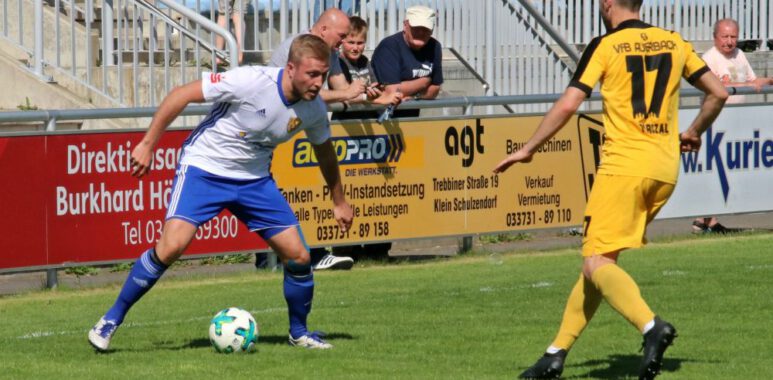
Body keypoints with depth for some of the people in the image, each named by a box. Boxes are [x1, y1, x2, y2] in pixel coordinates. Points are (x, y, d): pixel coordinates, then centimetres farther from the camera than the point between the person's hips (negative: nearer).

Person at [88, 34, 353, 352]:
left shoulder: (314, 109, -7)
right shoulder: (251, 81, -26)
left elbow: (325, 151, 16)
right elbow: (181, 95, -19)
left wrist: (339, 201, 24)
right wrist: (147, 145, -19)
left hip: (255, 179, 5)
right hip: (204, 169, -5)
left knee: (298, 256, -3)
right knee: (171, 245, -22)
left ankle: (299, 332, 22)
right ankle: (111, 320, -7)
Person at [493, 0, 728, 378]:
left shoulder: (605, 46, -4)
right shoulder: (674, 42, 12)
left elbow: (567, 105, -9)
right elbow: (718, 92, 16)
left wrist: (528, 149, 1)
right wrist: (693, 133, 32)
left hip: (624, 166, -6)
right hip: (665, 169, 6)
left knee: (597, 263, -9)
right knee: (598, 260, 13)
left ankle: (651, 326, -33)